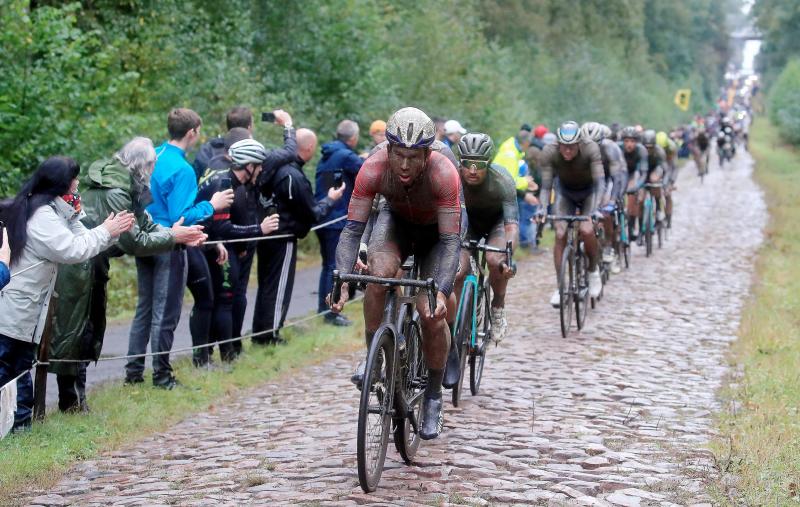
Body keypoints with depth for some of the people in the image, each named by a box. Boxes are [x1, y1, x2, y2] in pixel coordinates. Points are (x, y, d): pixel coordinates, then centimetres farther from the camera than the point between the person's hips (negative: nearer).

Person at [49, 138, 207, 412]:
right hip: (76, 268, -10)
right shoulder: (113, 193, -23)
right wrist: (172, 237, -12)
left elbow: (147, 226, 9)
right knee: (71, 332, -1)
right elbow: (134, 242, -20)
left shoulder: (128, 189, 7)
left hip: (92, 267, 10)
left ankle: (76, 399, 22)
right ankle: (70, 401, 7)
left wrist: (182, 237, -5)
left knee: (90, 330, 14)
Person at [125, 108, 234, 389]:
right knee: (165, 313, 3)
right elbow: (180, 217, -22)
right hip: (168, 247, -7)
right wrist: (211, 205, -11)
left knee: (144, 308, 16)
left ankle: (133, 370, 19)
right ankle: (161, 374, 12)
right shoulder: (181, 169, -20)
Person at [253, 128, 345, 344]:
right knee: (279, 286, 1)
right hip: (284, 240, -8)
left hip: (265, 235, 8)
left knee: (265, 284, 17)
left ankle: (259, 333, 23)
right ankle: (270, 335, 5)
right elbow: (312, 215, -15)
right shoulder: (295, 177, -22)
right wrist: (330, 199, 1)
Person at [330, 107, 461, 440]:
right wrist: (342, 281, -46)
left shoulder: (444, 174, -39)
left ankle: (433, 397, 9)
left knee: (432, 314, -13)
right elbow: (353, 228, -32)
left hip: (436, 230, -1)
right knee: (379, 273, -31)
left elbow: (451, 240, -39)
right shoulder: (373, 169, -33)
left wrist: (442, 292, -52)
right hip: (395, 219, 1)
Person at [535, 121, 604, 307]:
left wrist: (596, 209, -50)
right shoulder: (550, 152, -28)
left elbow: (599, 181, -37)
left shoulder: (590, 149, -32)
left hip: (589, 192, -2)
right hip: (565, 191, 2)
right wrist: (542, 208, -43)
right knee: (560, 234, -13)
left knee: (586, 230, -25)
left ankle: (593, 270, 2)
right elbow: (546, 184, -27)